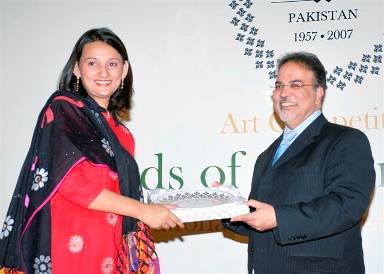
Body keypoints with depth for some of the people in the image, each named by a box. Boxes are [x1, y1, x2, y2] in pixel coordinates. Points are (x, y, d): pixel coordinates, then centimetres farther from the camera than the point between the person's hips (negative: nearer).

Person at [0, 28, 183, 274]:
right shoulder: (62, 109, -6)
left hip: (113, 249, 7)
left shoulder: (115, 125, 15)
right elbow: (73, 182, -16)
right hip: (74, 247, -7)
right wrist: (143, 210, -13)